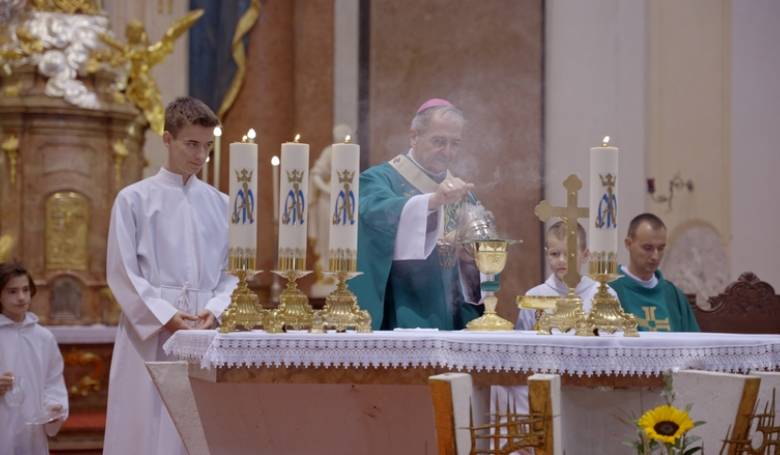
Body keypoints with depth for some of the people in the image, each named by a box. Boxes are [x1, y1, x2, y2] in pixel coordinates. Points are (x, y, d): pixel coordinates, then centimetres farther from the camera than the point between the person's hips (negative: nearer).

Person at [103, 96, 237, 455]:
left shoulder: (219, 204, 11)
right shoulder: (134, 199, 1)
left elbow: (231, 272, 11)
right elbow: (122, 272, -3)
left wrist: (215, 311, -8)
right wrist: (166, 317, -13)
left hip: (206, 333, 3)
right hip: (149, 334, -3)